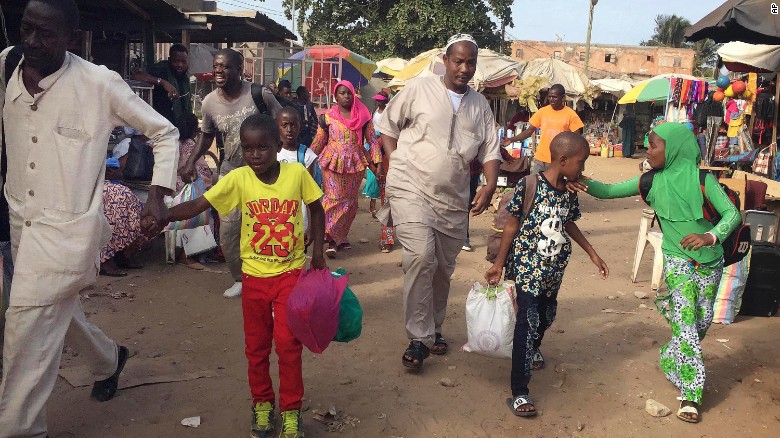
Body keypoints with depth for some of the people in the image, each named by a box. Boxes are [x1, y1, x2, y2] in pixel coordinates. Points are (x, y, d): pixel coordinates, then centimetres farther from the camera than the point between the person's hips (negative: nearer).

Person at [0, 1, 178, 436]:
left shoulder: (100, 83, -15)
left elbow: (165, 132, -5)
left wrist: (157, 196, -11)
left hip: (68, 226, -6)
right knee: (58, 313, 21)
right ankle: (109, 359, 50)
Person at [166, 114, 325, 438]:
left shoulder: (297, 173, -11)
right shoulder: (238, 179, -11)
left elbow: (316, 210, 4)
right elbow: (197, 205, -18)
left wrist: (317, 252, 1)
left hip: (291, 272, -1)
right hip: (255, 274, 1)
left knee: (288, 342, -2)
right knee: (256, 345, 13)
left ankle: (291, 409, 18)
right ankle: (262, 403, 34)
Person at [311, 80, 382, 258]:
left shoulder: (363, 116, 5)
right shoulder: (328, 117, 2)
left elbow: (372, 140, 5)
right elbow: (318, 142, 7)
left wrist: (377, 162, -2)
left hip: (355, 164, 3)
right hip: (333, 163, -2)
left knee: (350, 202, 8)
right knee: (334, 199, -10)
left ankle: (340, 237, 22)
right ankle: (331, 240, -6)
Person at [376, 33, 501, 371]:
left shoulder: (480, 105, 10)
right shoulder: (418, 90, -2)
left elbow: (490, 150, 9)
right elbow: (388, 125, 6)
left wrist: (490, 186, -7)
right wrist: (397, 162, -4)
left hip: (454, 199, 5)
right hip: (412, 189, -5)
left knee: (443, 268, 13)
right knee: (421, 258, -21)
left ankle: (434, 328, 34)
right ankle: (419, 339, -9)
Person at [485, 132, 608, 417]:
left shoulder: (570, 191, 3)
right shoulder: (530, 185, -16)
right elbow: (512, 225, -10)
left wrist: (593, 254, 22)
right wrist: (499, 263, -6)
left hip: (554, 268, 7)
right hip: (527, 266, -6)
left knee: (547, 315, 21)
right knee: (527, 323, -9)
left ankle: (534, 349, 55)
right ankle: (519, 393, -4)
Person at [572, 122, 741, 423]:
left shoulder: (702, 179, -14)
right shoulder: (652, 182, -6)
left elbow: (732, 214, -18)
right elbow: (610, 191, -4)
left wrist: (711, 236, -37)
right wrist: (585, 184, -24)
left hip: (710, 261, 1)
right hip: (677, 260, 0)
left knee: (702, 321, 14)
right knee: (684, 322, -11)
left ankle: (675, 362, 42)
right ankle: (691, 392, -1)